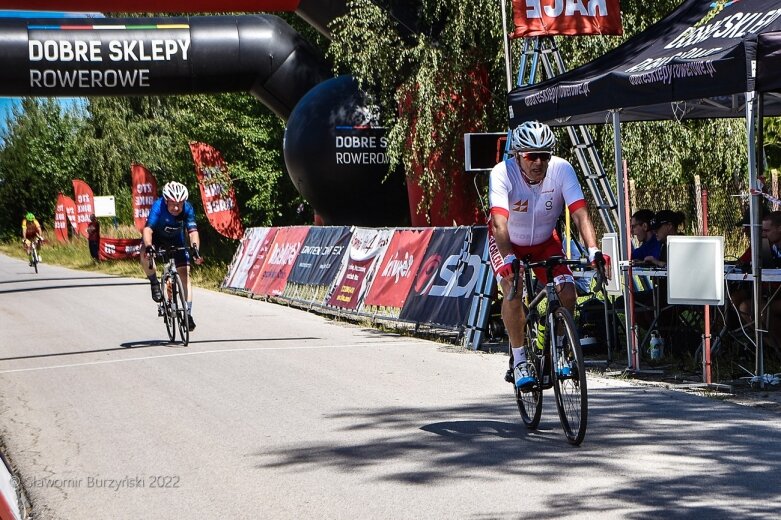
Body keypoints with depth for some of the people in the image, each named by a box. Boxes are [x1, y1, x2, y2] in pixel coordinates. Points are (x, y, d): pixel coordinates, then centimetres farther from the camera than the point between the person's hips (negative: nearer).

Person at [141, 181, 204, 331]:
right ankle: (154, 284, -8)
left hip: (176, 240, 2)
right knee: (145, 256, -34)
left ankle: (188, 313, -8)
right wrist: (148, 247, -61)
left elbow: (193, 231, -36)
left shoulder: (187, 209, -29)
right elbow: (148, 229, -43)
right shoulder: (158, 206, -35)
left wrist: (195, 248, -55)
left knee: (184, 273, -11)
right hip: (156, 236, -2)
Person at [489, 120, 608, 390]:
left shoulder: (562, 170, -26)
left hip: (545, 242, 2)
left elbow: (580, 214, -33)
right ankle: (519, 360, -11)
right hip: (509, 243, -2)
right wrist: (508, 259, -58)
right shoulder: (502, 173, -32)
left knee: (567, 292, -17)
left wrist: (593, 250, -48)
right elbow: (500, 222, -42)